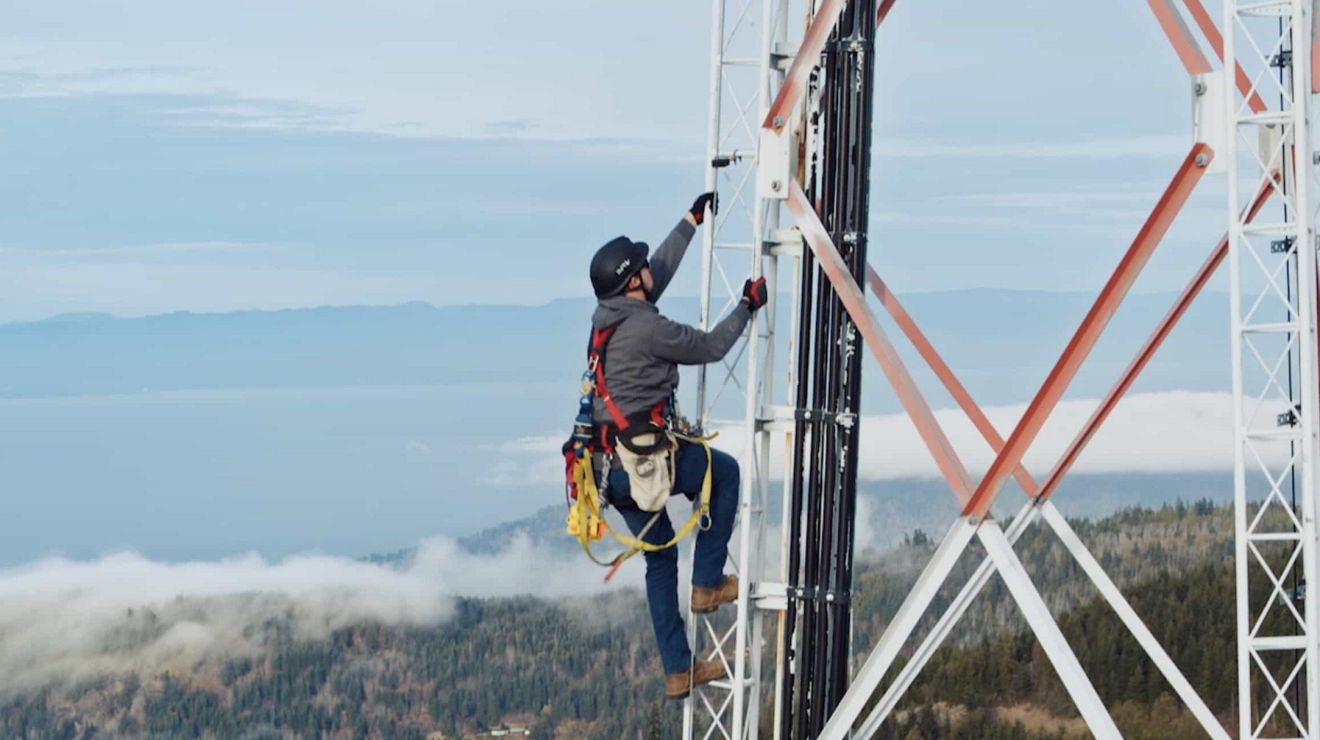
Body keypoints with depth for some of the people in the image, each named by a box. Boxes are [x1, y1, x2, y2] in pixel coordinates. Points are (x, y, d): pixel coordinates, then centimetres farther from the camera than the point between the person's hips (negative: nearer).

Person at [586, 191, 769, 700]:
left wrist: (693, 221, 32)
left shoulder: (607, 316, 9)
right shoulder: (647, 329, -17)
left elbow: (662, 268, 23)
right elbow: (710, 348, -4)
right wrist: (747, 308, 9)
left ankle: (677, 671, 19)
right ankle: (707, 582, 15)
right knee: (724, 471, 16)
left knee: (660, 559, 16)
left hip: (611, 467, 8)